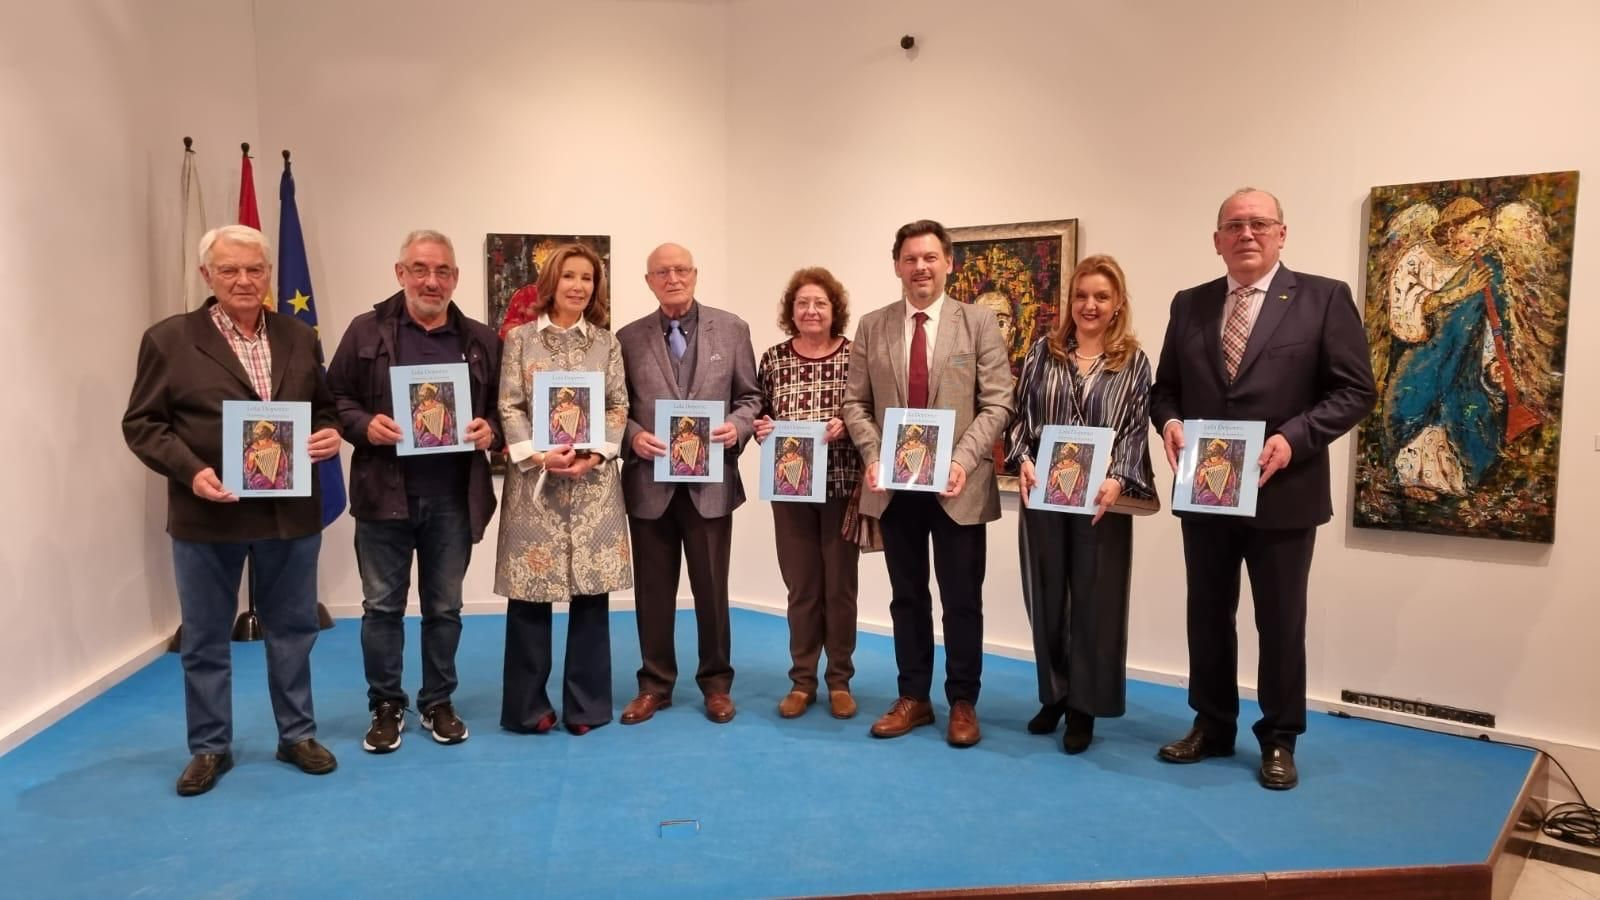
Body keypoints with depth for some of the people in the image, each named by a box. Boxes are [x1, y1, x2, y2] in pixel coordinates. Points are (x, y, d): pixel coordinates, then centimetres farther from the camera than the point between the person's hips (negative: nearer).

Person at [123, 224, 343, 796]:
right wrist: (190, 470, -17)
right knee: (204, 640, 10)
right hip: (207, 515, -2)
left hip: (291, 511, 2)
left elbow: (324, 407, 15)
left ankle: (297, 735, 27)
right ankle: (209, 747, 26)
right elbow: (141, 423, -3)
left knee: (292, 631, 13)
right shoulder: (169, 339, -2)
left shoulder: (300, 338, 7)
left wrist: (331, 433, -8)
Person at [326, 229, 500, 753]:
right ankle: (386, 706, 22)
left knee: (445, 608, 12)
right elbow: (335, 397, 3)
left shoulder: (481, 340, 7)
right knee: (382, 606, 8)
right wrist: (364, 426, -15)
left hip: (453, 498, 1)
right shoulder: (367, 331, 2)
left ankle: (438, 703, 26)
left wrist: (490, 429, -11)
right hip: (384, 493, -1)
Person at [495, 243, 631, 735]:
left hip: (594, 479, 1)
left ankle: (585, 703, 15)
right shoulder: (520, 338, 6)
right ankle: (528, 705, 14)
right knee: (530, 590, 1)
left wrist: (595, 454, -10)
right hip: (534, 477, -1)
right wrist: (537, 455, -14)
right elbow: (509, 407, 0)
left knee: (592, 589, 3)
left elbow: (619, 407, 5)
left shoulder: (606, 342, 10)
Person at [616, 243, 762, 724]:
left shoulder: (731, 329, 4)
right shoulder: (629, 337, 4)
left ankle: (716, 683, 24)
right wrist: (633, 436, -13)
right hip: (650, 482, 1)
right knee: (653, 590, 10)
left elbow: (750, 396, 5)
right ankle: (654, 684, 24)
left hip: (711, 481, 0)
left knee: (711, 588, 8)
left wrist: (737, 427, -14)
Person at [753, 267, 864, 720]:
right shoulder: (773, 359, 5)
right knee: (801, 586, 9)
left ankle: (840, 680, 22)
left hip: (842, 485, -2)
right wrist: (760, 427, -9)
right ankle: (802, 680, 22)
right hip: (790, 486, 2)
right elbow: (760, 416, 12)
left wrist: (847, 426, -19)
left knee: (840, 585, 7)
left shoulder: (855, 355, -2)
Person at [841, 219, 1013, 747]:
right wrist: (874, 456, -10)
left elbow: (996, 404, -5)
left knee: (962, 601, 6)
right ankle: (913, 697, 25)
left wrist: (963, 459, -18)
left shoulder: (979, 323, 0)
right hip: (894, 485, 2)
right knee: (907, 598, 12)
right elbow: (856, 402, 6)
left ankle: (963, 703, 20)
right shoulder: (872, 327, 7)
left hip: (958, 485, -2)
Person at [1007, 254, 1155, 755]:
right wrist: (1022, 461, -12)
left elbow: (1135, 431, -3)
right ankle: (1053, 695, 28)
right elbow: (1020, 416, 5)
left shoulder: (1133, 362, 3)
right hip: (1042, 496, 2)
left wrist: (1117, 480, -18)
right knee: (1045, 598, 11)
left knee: (1095, 601, 6)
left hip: (1101, 500, -2)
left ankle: (1084, 706, 19)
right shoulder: (1043, 353, 7)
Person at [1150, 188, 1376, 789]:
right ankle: (1211, 726, 30)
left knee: (1280, 623, 9)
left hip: (1283, 493, -3)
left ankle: (1279, 740, 26)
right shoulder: (1189, 305, 8)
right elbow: (1165, 386, 12)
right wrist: (1169, 420, -11)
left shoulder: (1324, 298, -3)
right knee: (1207, 616, 14)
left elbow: (1355, 390, -7)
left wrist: (1292, 439, -20)